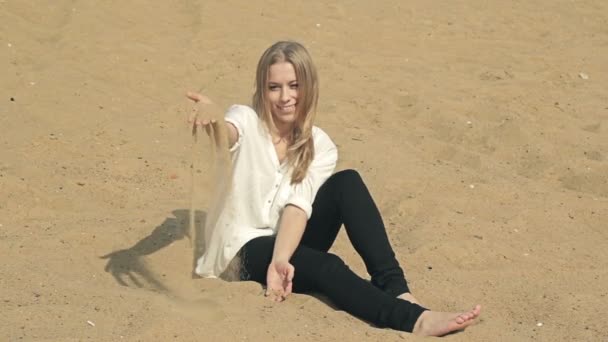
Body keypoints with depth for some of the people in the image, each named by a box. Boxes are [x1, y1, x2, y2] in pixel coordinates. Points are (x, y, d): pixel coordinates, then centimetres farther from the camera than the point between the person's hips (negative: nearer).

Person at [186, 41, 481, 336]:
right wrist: (210, 117, -61)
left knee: (347, 183, -23)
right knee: (327, 267, -35)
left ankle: (395, 288, -30)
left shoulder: (319, 147, 0)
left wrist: (281, 260, -35)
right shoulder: (247, 122, -8)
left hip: (290, 244, 4)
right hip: (250, 249, -4)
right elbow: (225, 134, -35)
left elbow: (298, 207, -16)